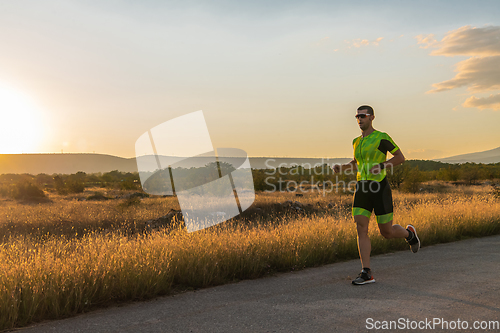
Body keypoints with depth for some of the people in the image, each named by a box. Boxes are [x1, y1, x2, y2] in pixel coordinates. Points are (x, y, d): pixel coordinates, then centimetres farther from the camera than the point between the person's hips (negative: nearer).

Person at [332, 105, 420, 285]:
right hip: (362, 189, 5)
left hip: (380, 188, -5)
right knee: (361, 229, -9)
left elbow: (400, 157, -2)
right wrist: (341, 167, 10)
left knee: (387, 232, 3)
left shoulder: (382, 137, -5)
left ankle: (409, 233, 38)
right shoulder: (357, 141, 14)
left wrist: (381, 166, -18)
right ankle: (366, 273, -7)